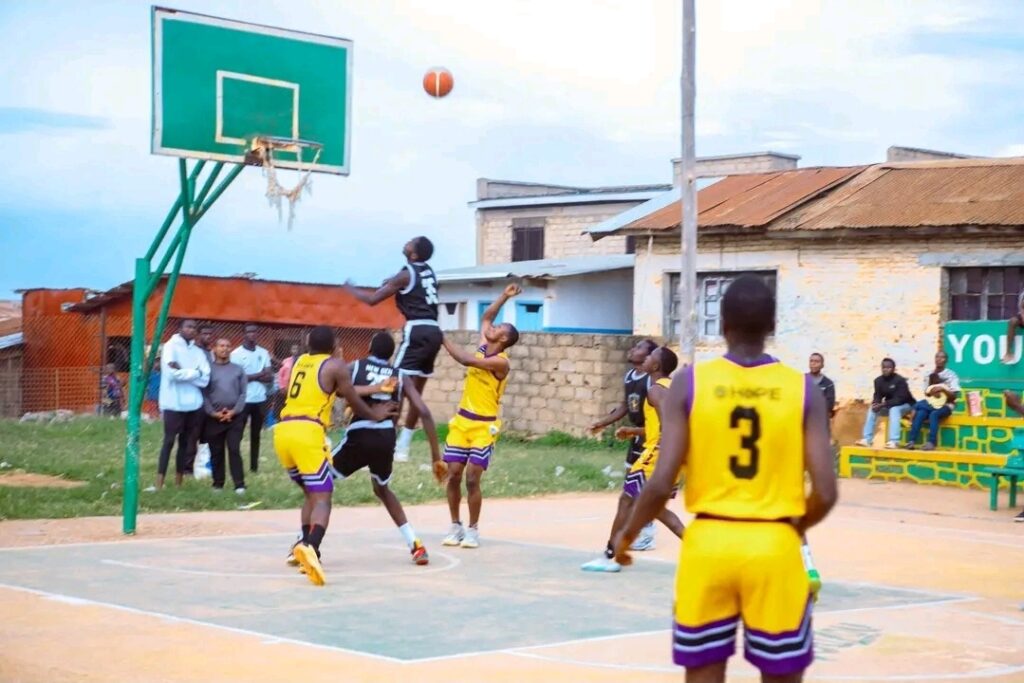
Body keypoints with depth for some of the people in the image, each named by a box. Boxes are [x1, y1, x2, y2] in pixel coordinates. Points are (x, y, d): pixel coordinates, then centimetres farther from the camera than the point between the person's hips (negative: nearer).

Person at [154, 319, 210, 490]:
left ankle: (178, 481, 15)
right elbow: (172, 373, -18)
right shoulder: (171, 346, -3)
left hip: (194, 404, 5)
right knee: (169, 441, -5)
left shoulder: (198, 352, 12)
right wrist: (194, 373, -7)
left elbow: (205, 379, -1)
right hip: (174, 403, -5)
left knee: (187, 442, 8)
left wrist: (182, 371, -11)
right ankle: (159, 482, -4)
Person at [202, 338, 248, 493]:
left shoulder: (238, 370, 11)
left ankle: (239, 484, -8)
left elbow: (243, 393, 5)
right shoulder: (208, 369, 6)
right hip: (214, 417, 0)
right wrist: (213, 413, -10)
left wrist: (234, 411, -8)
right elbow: (204, 394, 1)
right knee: (216, 452, 5)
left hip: (235, 416, 0)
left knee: (234, 450, -7)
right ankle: (218, 483, 14)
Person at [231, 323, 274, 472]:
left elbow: (270, 376, 5)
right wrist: (258, 375, -12)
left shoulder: (264, 353, 10)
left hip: (260, 399, 4)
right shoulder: (236, 354, -4)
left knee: (256, 434, 10)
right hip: (243, 399, -4)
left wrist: (251, 377, -13)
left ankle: (254, 465, 15)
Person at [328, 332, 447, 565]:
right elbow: (424, 413, 8)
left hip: (359, 436, -3)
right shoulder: (399, 376, 17)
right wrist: (436, 456, 10)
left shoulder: (355, 367, 14)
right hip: (386, 438, 3)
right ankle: (415, 544, 22)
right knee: (382, 489, 31)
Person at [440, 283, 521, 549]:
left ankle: (473, 530, 4)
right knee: (453, 475, 2)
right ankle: (456, 526, 14)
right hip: (462, 421, 6)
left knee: (472, 479, -9)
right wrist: (504, 296, 14)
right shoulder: (482, 347, 5)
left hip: (484, 426, -6)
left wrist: (443, 339, -19)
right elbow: (486, 317, 19)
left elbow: (467, 360, -26)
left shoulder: (501, 362, -16)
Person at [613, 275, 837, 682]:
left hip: (708, 544, 0)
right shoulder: (802, 389, -2)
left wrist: (628, 534, 9)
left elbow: (661, 484, -9)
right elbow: (826, 493, -7)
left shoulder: (690, 383, -4)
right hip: (774, 546, 0)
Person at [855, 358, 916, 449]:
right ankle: (867, 439, -19)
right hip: (889, 405, 6)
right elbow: (877, 396, -2)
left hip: (905, 405, -6)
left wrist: (882, 405, -36)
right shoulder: (879, 380, -5)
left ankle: (894, 441, -45)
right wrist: (876, 404, -27)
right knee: (872, 409, -14)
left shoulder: (900, 380, -24)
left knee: (894, 410, -36)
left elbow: (900, 399, -29)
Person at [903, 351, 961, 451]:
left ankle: (931, 443, -38)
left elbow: (954, 396, -8)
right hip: (932, 403, 4)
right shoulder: (930, 375, 10)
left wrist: (942, 389, -22)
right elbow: (926, 393, 13)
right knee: (921, 413, -30)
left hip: (945, 406, -3)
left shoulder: (951, 375, -3)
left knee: (934, 414, -36)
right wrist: (931, 392, -10)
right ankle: (912, 441, -38)